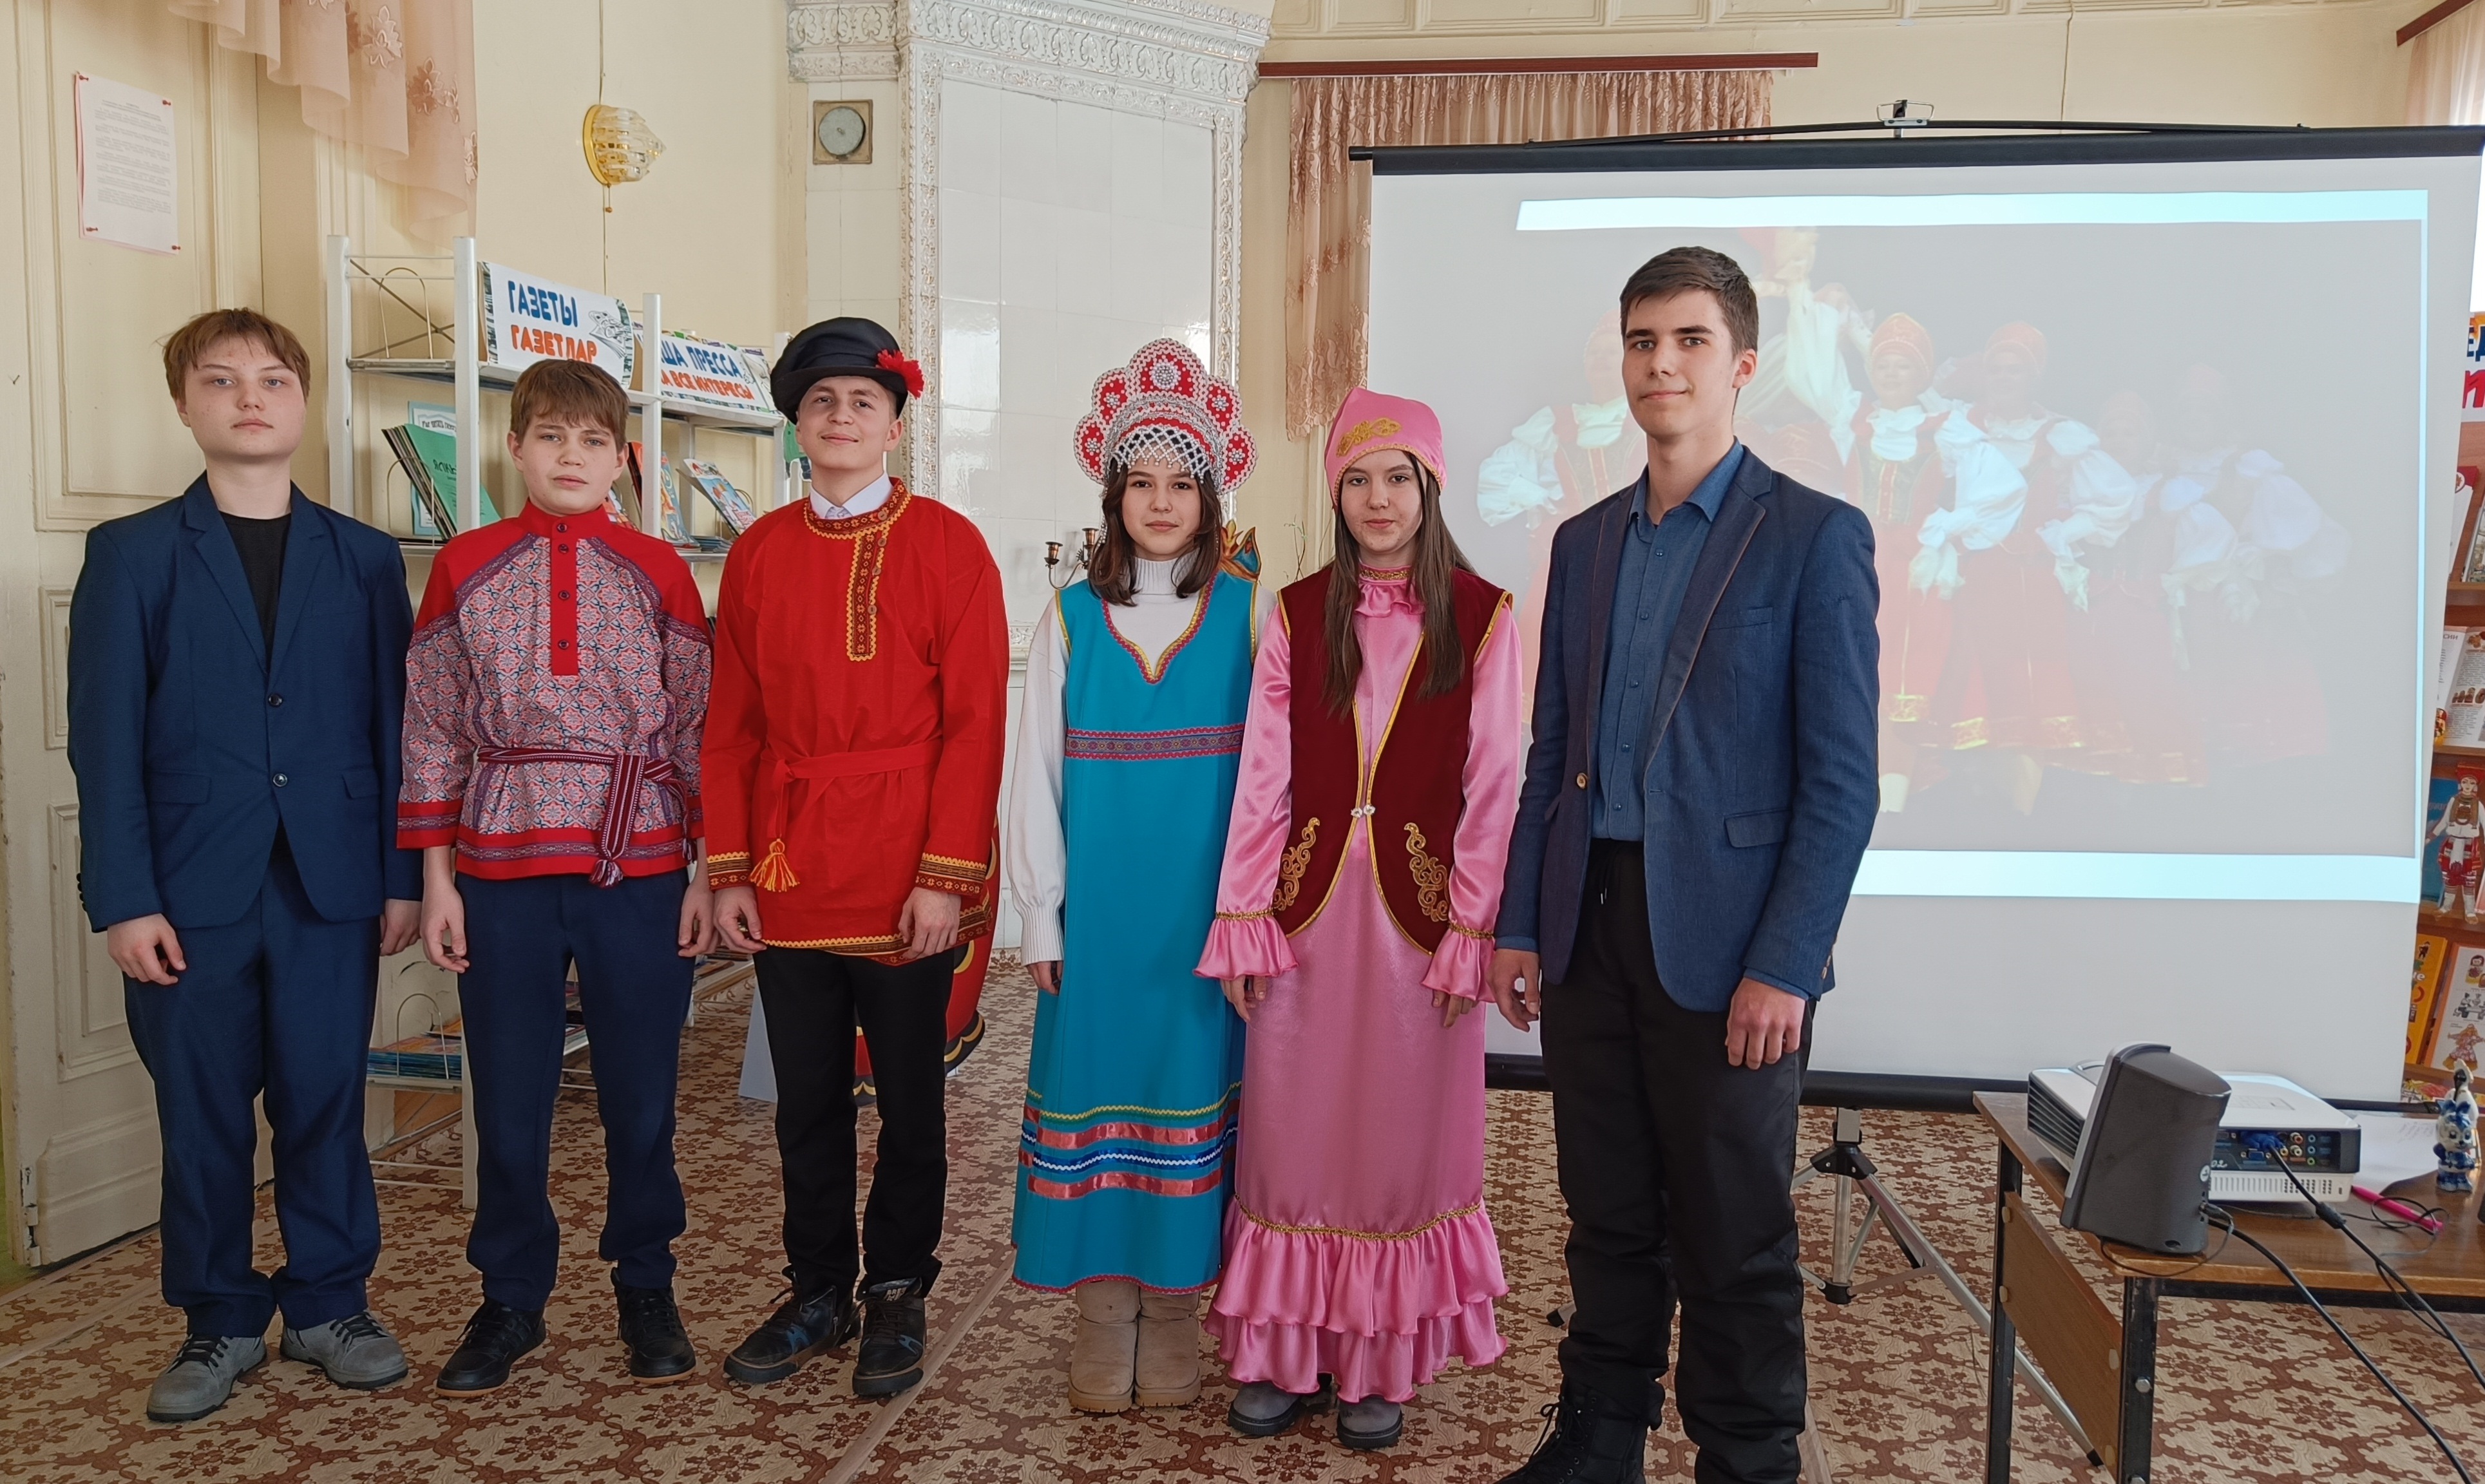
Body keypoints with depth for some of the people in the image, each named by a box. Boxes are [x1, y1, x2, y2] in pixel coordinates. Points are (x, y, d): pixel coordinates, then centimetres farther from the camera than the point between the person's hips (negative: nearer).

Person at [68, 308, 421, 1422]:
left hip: (331, 888, 1)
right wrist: (123, 899, -7)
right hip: (189, 895, -1)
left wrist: (402, 876, 0)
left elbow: (395, 727, 6)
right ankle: (219, 1321, 24)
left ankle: (329, 1302, 23)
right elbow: (105, 740, -1)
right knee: (202, 1116, 8)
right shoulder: (132, 555, 4)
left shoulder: (365, 559, 8)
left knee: (325, 1103, 7)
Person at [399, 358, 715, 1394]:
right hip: (503, 869, 1)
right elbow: (432, 732, 5)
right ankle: (510, 1300, 26)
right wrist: (436, 878, 1)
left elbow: (698, 728, 4)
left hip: (640, 869, 0)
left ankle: (646, 1288, 26)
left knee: (641, 1092, 7)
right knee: (507, 1097, 8)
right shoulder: (466, 569, 4)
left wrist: (707, 872, 0)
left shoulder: (657, 573, 3)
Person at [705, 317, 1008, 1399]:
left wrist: (947, 875, -13)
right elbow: (731, 722, 7)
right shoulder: (759, 551, 7)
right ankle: (818, 1292, 30)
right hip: (789, 877, 3)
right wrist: (728, 870, 1)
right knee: (807, 1101, 13)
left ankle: (897, 1297, 26)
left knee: (909, 1098, 9)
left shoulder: (949, 544, -3)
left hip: (907, 881, -3)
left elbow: (975, 722, -8)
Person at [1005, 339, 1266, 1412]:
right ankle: (1102, 1323, 20)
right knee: (1094, 1083, 5)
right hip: (1097, 903, 1)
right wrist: (1039, 912, 0)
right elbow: (1037, 773, 4)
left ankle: (1172, 1318, 20)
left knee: (1192, 1084, 5)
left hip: (1206, 905, -1)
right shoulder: (1071, 617, 6)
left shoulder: (1247, 609, 2)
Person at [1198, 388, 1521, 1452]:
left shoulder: (1481, 617, -1)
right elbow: (1261, 777, 2)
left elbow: (1492, 788, -4)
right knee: (1290, 1132, 8)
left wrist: (1470, 934, -8)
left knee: (1403, 1137, 8)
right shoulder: (1297, 614, 5)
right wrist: (1242, 920, -2)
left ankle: (1381, 1364, 23)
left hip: (1419, 909, -2)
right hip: (1310, 905, 2)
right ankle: (1285, 1354, 23)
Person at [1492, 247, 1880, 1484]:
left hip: (1723, 948, -5)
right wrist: (1518, 926, 8)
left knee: (1735, 1241, 6)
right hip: (1589, 932, 5)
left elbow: (1841, 777, -9)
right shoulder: (1585, 542, 12)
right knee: (1610, 1219, 15)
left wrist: (1784, 966, -15)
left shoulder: (1816, 535, -4)